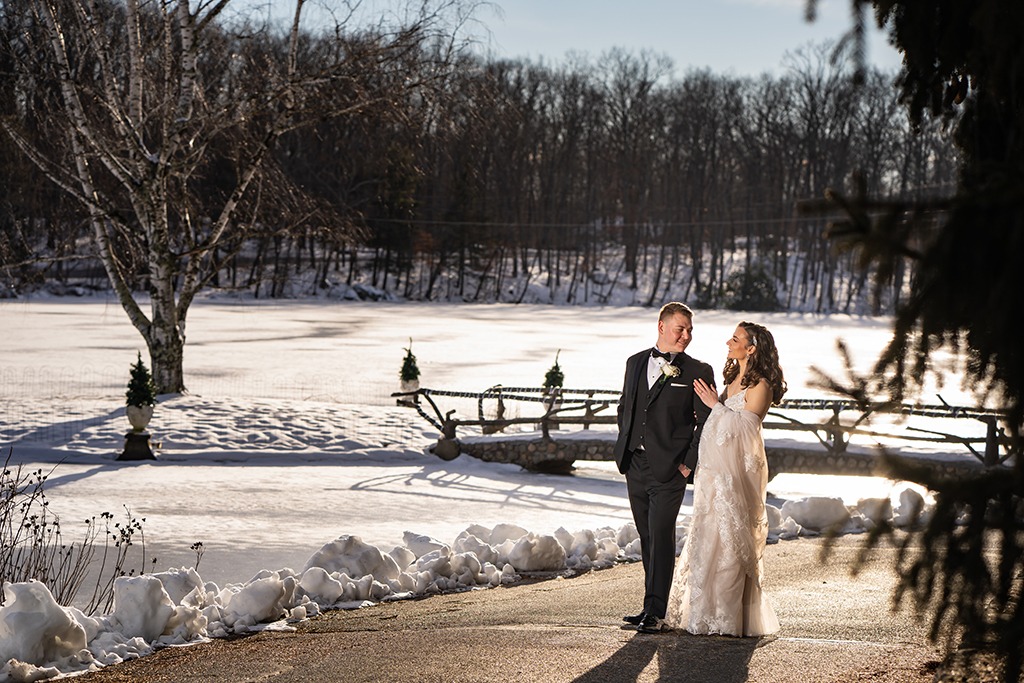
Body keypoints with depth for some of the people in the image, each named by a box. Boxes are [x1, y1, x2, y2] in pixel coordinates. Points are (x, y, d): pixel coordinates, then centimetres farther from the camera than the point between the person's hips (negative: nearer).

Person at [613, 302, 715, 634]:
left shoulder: (698, 372, -3)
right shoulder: (636, 363, 13)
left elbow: (707, 422, -4)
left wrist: (689, 463, -10)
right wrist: (624, 449, 12)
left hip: (669, 469, -5)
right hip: (635, 466, 5)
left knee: (661, 538, -9)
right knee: (647, 538, 10)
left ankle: (655, 612, -8)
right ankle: (653, 605, 18)